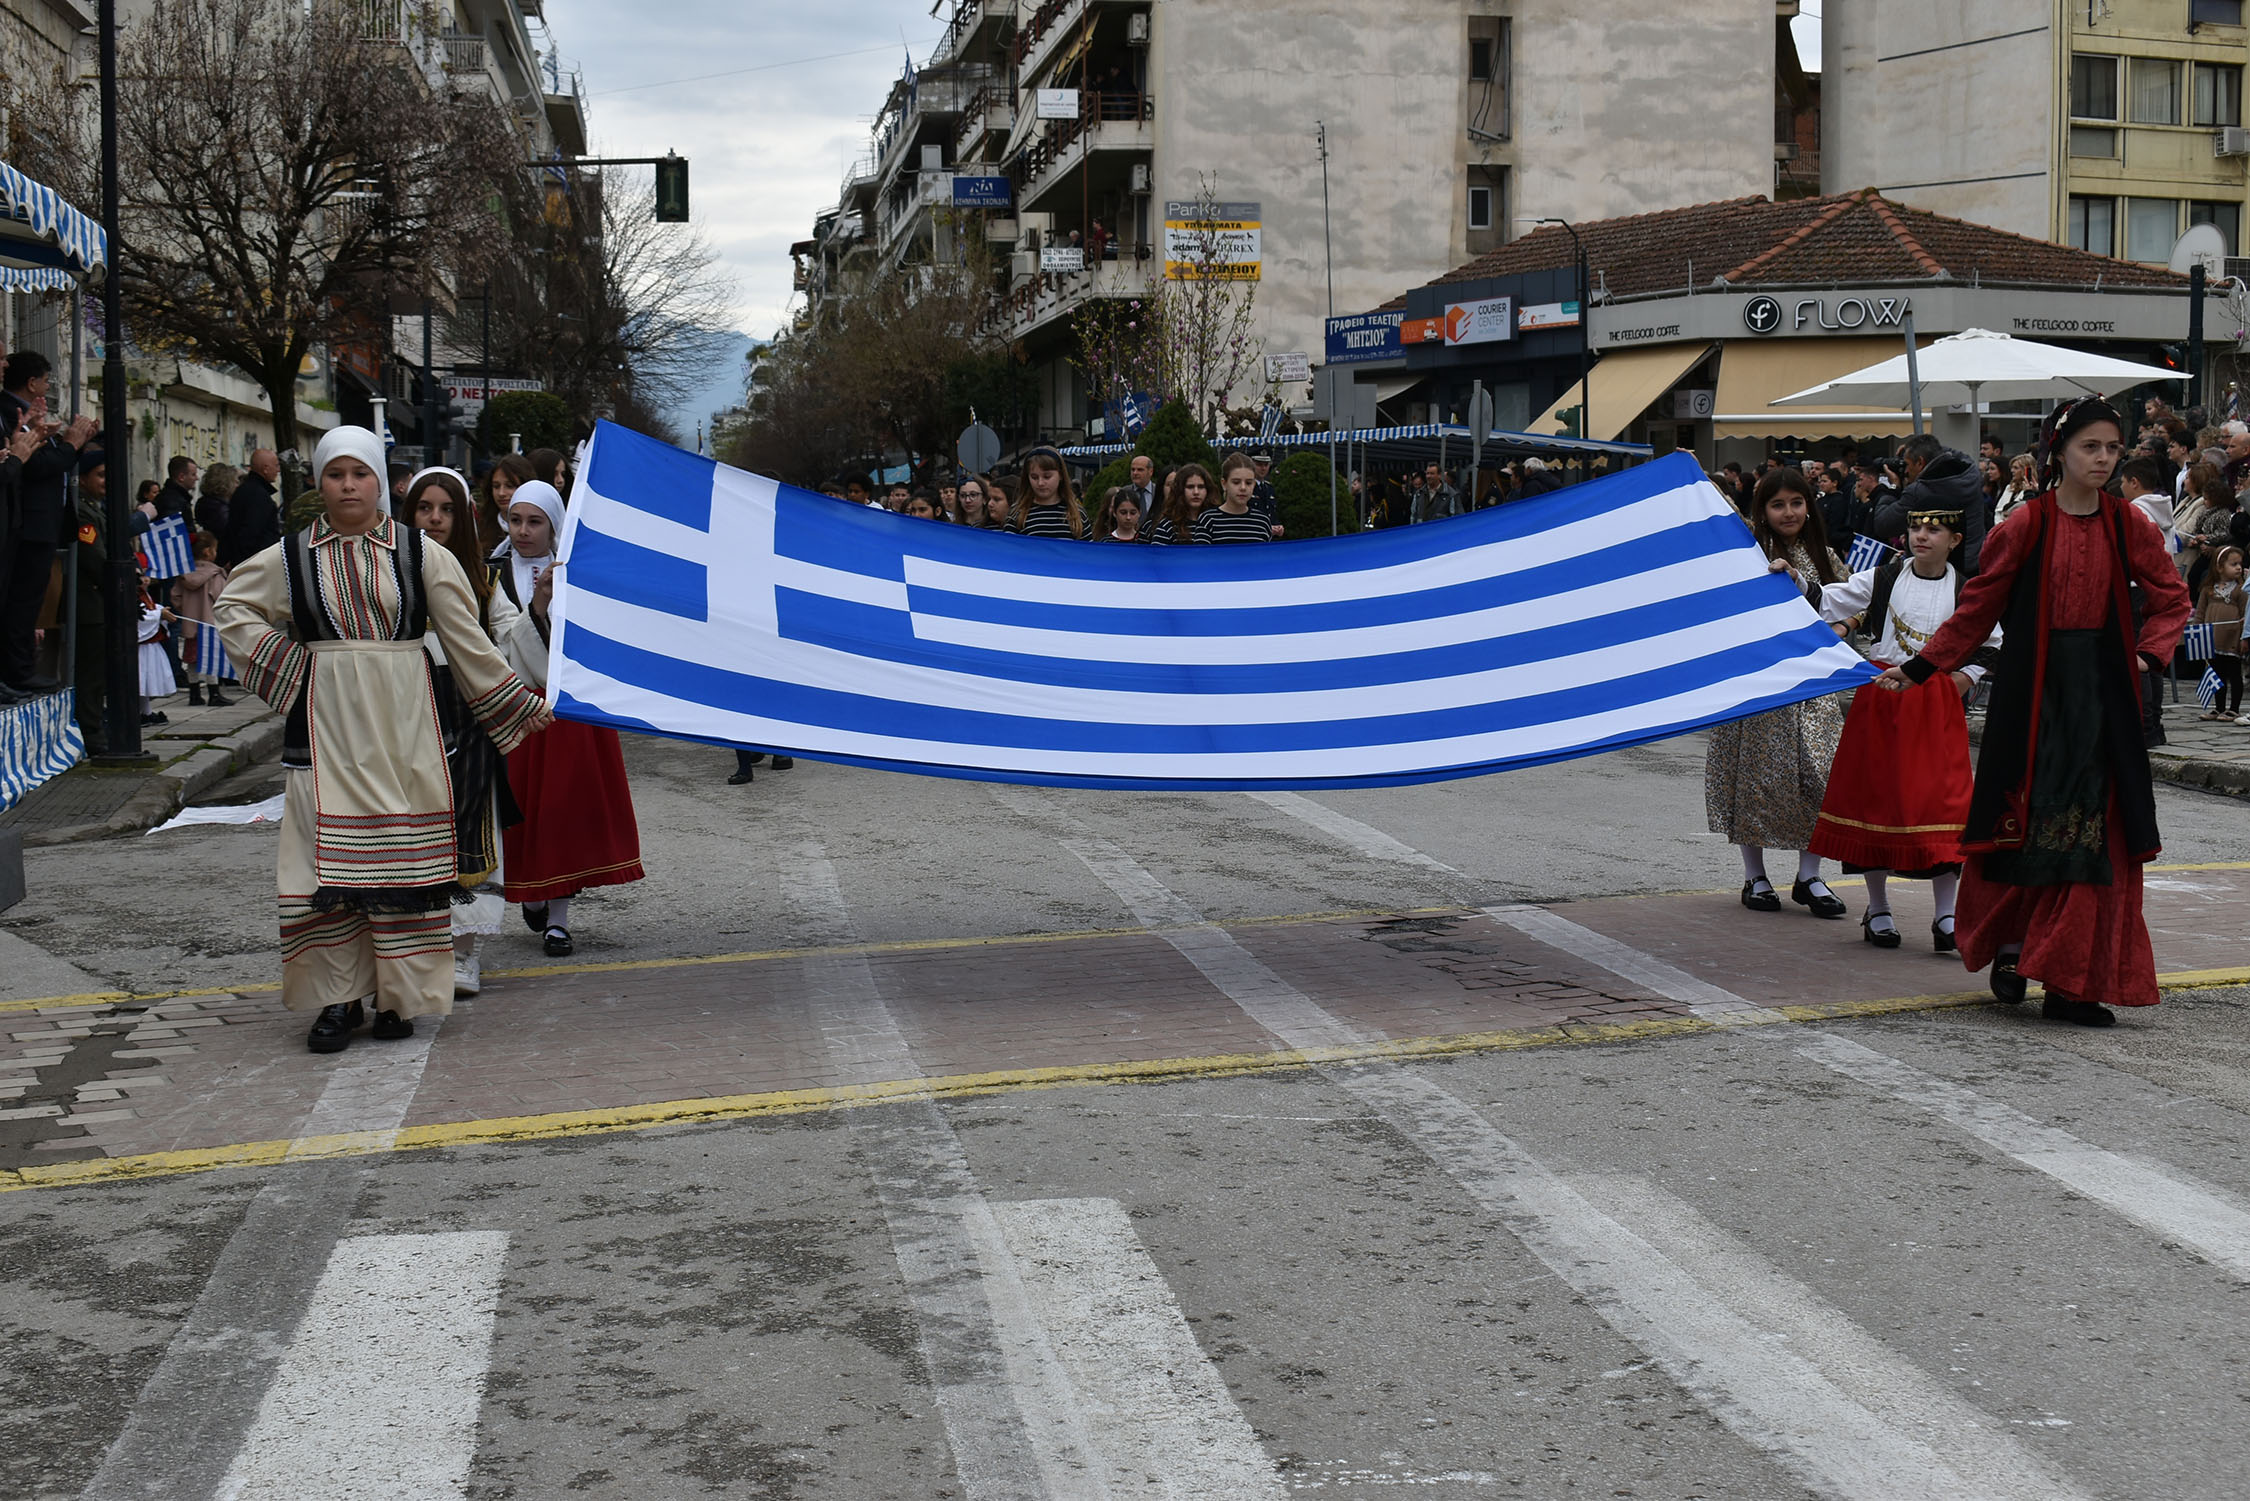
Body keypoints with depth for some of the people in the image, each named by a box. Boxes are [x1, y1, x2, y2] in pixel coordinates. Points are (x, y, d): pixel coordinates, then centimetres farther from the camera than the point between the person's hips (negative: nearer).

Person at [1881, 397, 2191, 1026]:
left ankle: (2074, 982, 4)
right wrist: (1918, 668, 0)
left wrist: (2151, 649, -4)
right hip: (2033, 688, -2)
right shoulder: (2026, 525, -2)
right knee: (2024, 822, 0)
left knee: (2093, 831, -1)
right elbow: (1978, 608, 3)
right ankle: (2010, 944, 22)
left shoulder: (2128, 525, 5)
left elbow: (2171, 598, 14)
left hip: (2100, 691, 2)